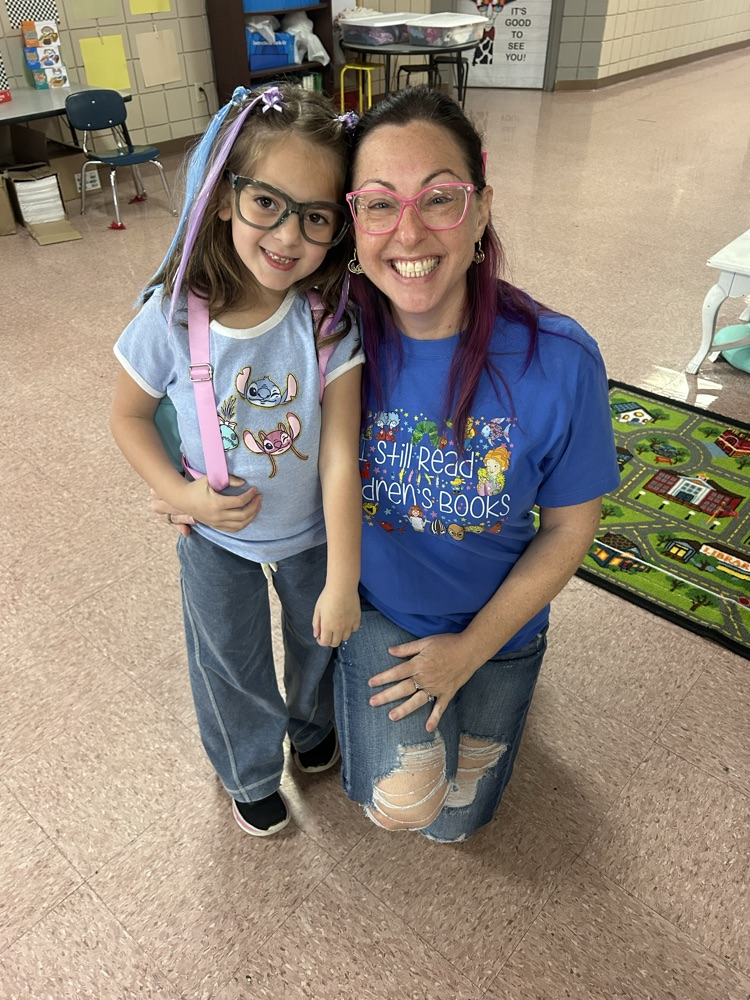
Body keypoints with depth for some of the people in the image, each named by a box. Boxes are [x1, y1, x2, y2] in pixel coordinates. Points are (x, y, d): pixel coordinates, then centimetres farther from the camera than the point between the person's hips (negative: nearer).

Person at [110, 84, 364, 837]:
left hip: (315, 531, 0)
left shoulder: (329, 320, -25)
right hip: (218, 538, 0)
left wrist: (343, 583, -24)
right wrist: (178, 493, -20)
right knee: (231, 668, 20)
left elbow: (339, 458, -26)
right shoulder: (173, 318, -24)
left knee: (322, 643, 25)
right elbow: (129, 415, -7)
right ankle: (251, 775, 52)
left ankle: (313, 725, 61)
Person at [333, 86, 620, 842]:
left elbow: (569, 528, -13)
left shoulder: (559, 362, -26)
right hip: (376, 608, 0)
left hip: (495, 622, 0)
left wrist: (471, 649, -12)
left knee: (451, 822, 16)